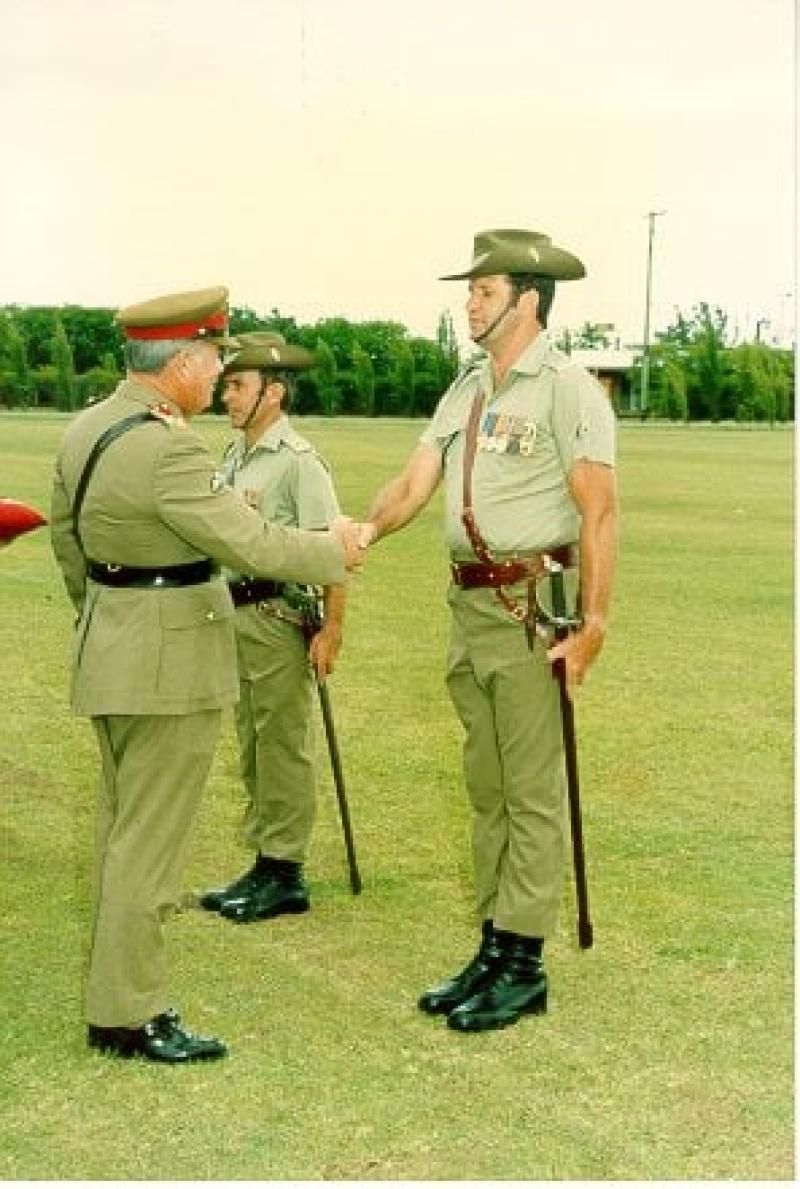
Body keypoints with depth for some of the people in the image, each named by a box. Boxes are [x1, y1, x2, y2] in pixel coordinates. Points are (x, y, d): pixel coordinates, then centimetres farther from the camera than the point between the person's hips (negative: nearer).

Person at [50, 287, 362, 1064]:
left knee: (121, 824, 19)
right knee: (150, 840, -1)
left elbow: (66, 539, 15)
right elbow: (250, 544, -22)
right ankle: (126, 1016, 8)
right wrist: (332, 549, -6)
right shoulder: (168, 449, -23)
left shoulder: (85, 429, 5)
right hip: (171, 658, -10)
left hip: (109, 645, 10)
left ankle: (114, 978, 31)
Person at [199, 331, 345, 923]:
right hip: (238, 613, 9)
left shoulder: (298, 460, -15)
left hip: (280, 618, -9)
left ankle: (286, 874, 10)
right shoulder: (235, 455, 11)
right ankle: (263, 864, 25)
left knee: (284, 748, 1)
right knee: (253, 748, 15)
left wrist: (332, 630, -23)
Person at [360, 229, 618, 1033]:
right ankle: (492, 949, 24)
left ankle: (523, 965, 8)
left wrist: (593, 622, -19)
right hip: (469, 604, 8)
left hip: (534, 608, -8)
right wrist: (363, 532, -12)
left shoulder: (568, 390, -9)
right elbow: (413, 485, 7)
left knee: (531, 791, -1)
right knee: (486, 788, 14)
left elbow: (598, 512, -14)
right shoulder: (464, 391, 13)